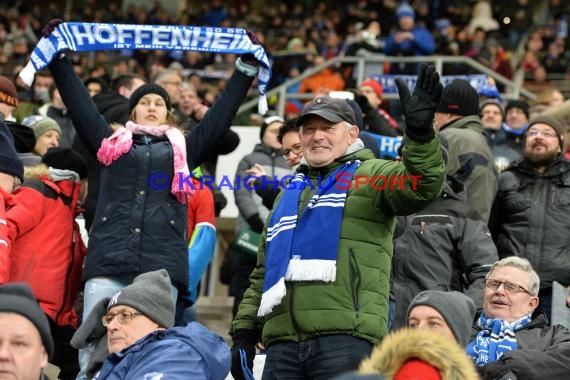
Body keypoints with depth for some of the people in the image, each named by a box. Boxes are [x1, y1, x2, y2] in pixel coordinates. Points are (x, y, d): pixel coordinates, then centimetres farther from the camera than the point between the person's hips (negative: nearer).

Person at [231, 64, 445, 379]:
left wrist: (420, 132, -29)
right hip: (283, 345, 6)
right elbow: (263, 273, 31)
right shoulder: (289, 194, 29)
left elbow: (420, 186, -13)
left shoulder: (370, 175, 10)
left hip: (345, 339, -6)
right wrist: (244, 332, 22)